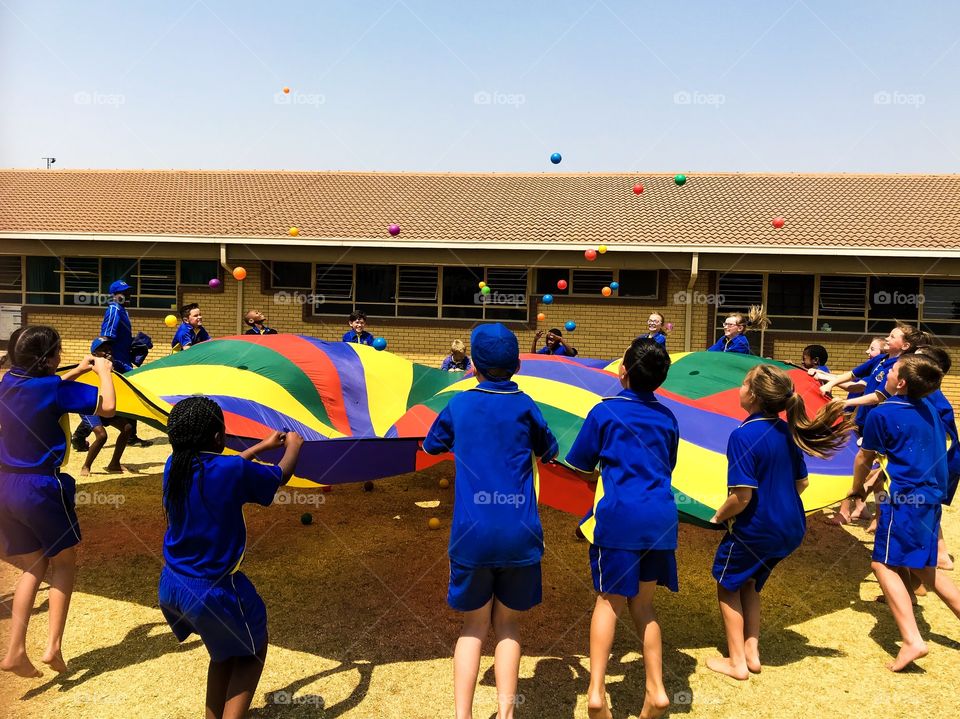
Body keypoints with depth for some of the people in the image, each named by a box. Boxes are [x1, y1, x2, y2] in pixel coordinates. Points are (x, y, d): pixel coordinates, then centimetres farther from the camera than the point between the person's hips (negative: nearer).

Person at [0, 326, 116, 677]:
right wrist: (103, 371, -2)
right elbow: (108, 407, -17)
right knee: (64, 562, 12)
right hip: (42, 487, -6)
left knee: (33, 568, 16)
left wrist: (77, 371, 24)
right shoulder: (54, 387, -15)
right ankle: (53, 647, 7)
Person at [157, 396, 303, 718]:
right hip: (213, 592, -6)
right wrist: (293, 445, 19)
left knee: (225, 652, 28)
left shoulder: (174, 466, -4)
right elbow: (281, 475, -2)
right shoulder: (234, 471, -21)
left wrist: (263, 446, 26)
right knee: (253, 651, 20)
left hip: (170, 588, 6)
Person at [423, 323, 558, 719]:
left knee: (474, 625, 14)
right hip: (519, 533, 0)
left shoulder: (459, 405, 3)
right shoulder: (525, 406, 2)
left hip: (471, 532, 0)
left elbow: (431, 445, 20)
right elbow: (549, 452, 17)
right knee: (507, 624, 16)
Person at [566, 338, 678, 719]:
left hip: (619, 514, -4)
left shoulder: (605, 411, -1)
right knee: (642, 601, 17)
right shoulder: (667, 418, 13)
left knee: (609, 600, 7)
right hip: (661, 516, 4)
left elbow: (579, 464, 5)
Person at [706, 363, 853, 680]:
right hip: (791, 528, 7)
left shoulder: (743, 435, -24)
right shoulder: (788, 431, 0)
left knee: (728, 585, 16)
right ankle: (752, 651, 29)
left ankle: (737, 661, 21)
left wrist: (718, 517, -9)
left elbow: (742, 496, -26)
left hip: (755, 529, -7)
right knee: (749, 583, 26)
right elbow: (801, 482, 10)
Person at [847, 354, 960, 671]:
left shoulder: (881, 414, -10)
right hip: (931, 496, 8)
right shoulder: (928, 409, 12)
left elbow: (864, 458, 1)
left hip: (905, 498, -8)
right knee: (922, 566, 19)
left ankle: (912, 640, -16)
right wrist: (882, 473, 28)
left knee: (884, 564, -5)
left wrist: (857, 489, 19)